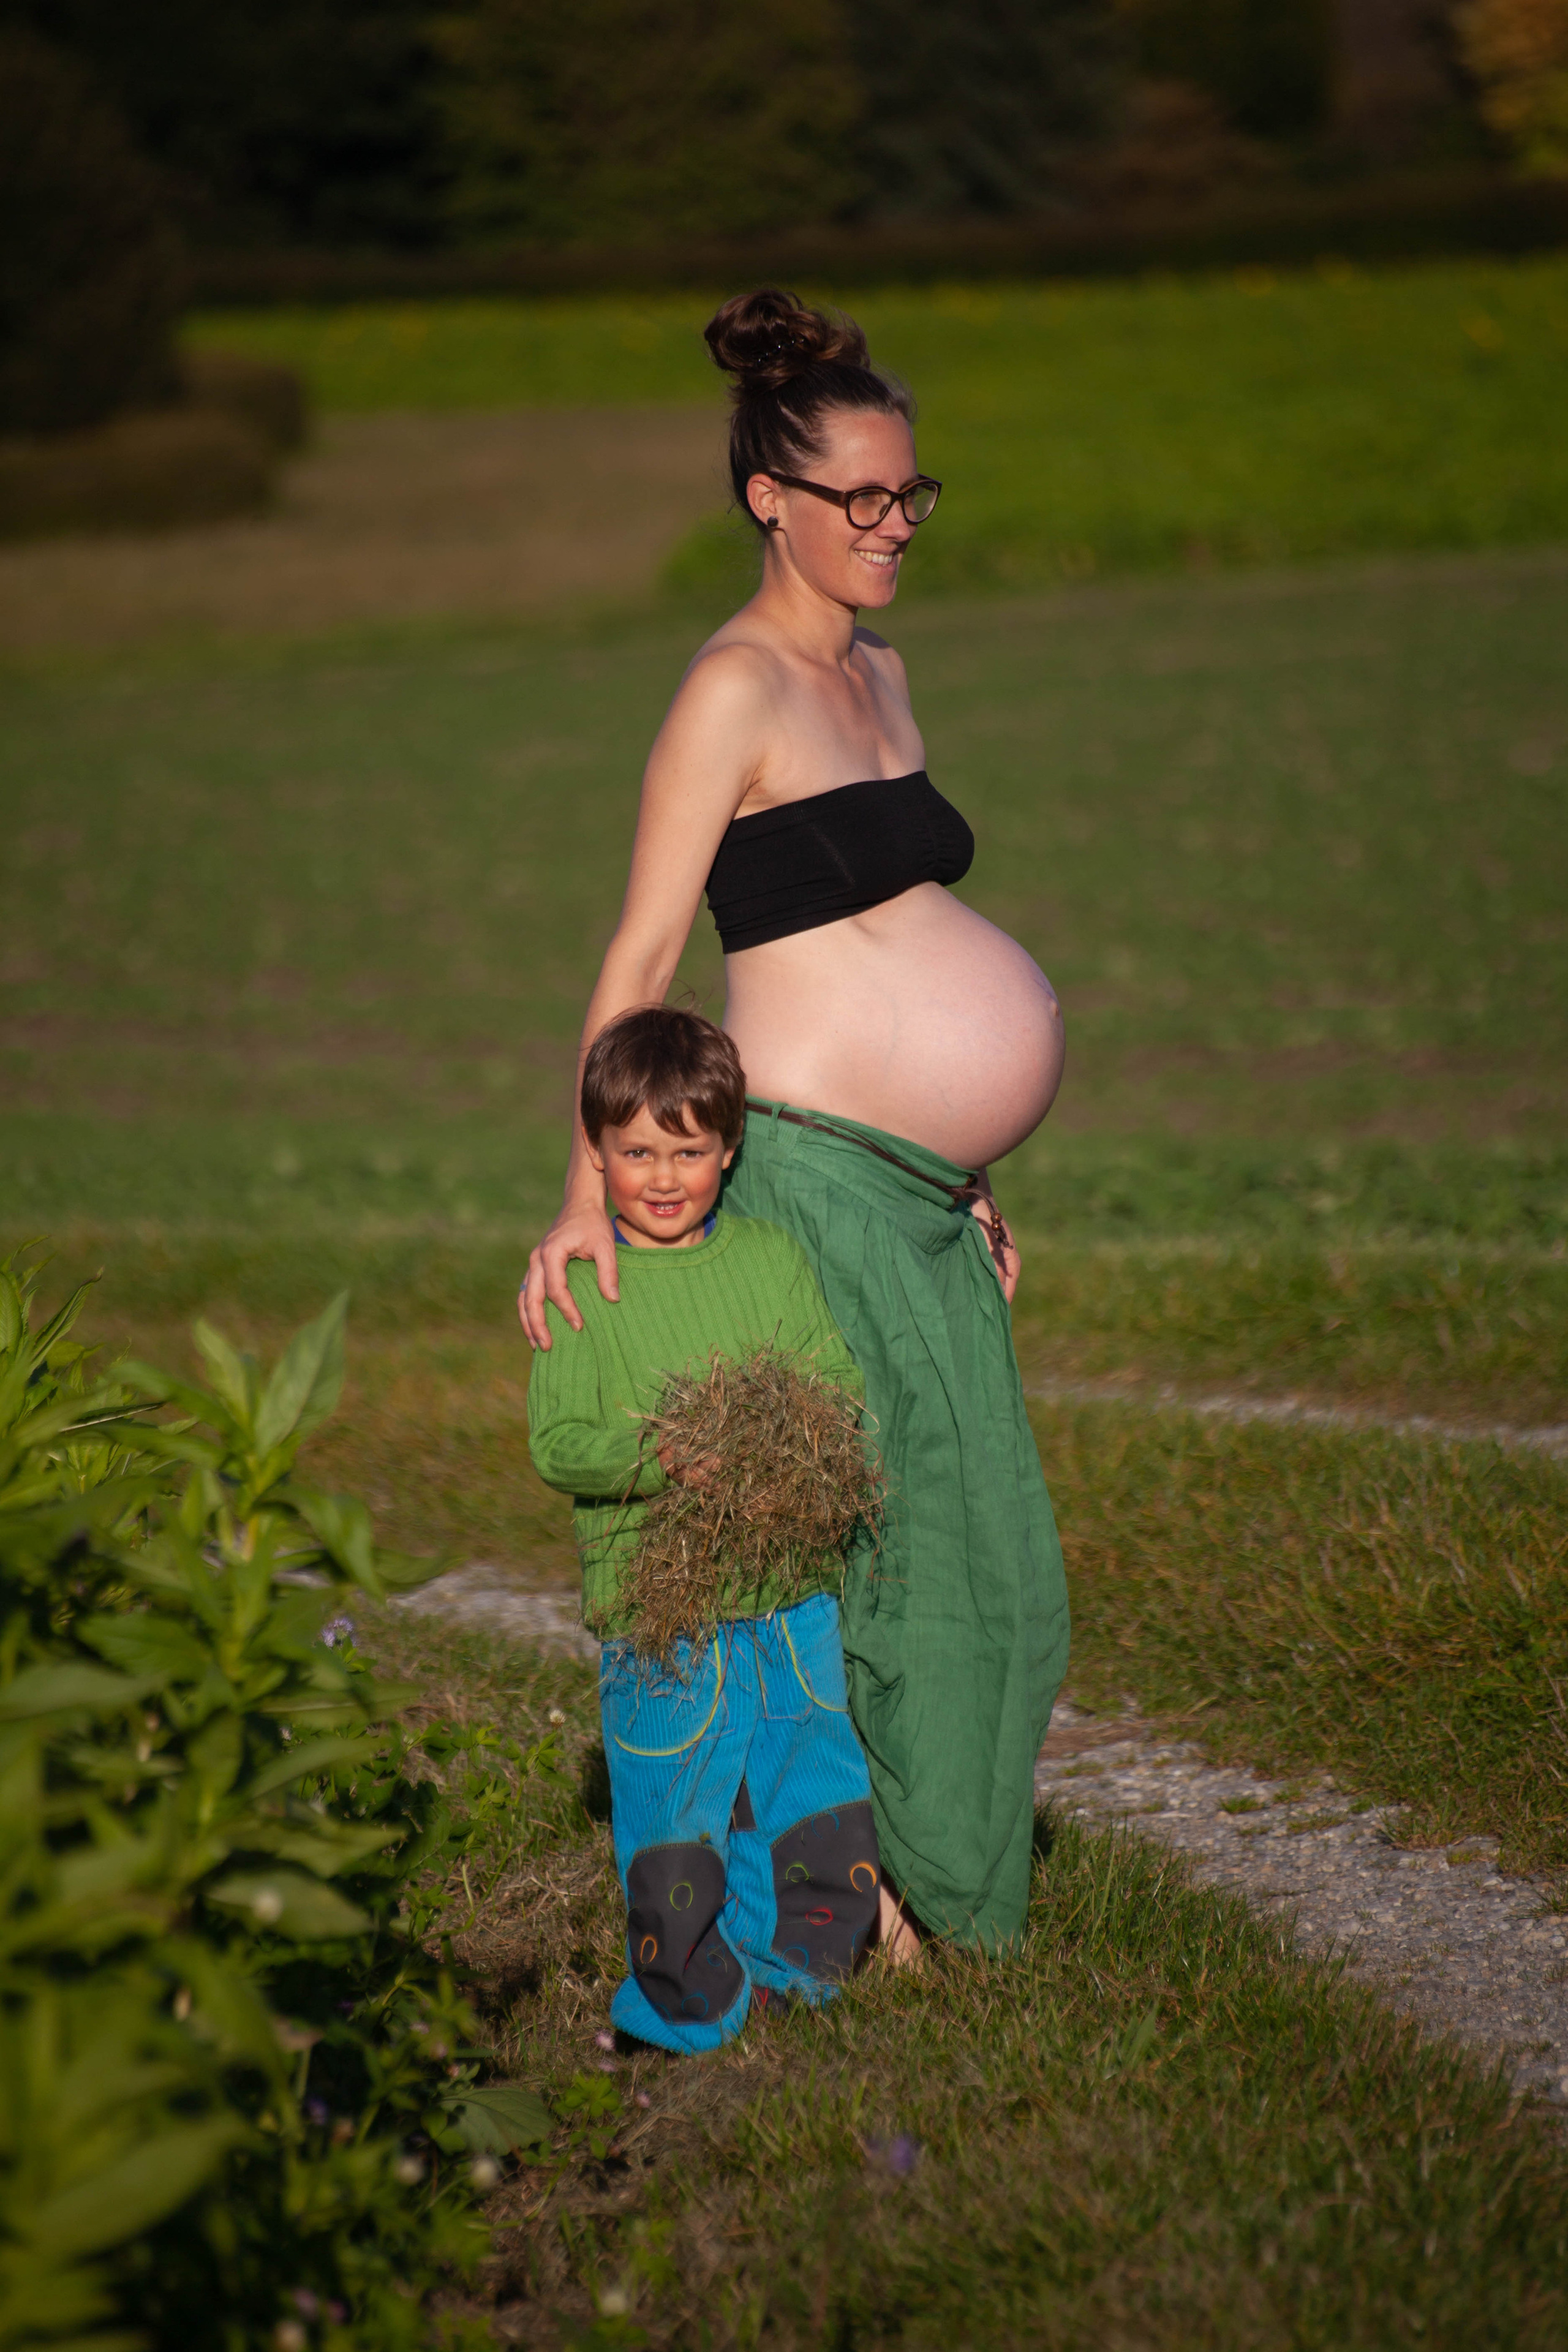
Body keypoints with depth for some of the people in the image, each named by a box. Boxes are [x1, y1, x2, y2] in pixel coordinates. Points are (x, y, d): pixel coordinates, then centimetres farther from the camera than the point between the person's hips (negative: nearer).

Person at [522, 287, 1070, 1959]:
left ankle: (926, 1870, 23)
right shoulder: (736, 689, -11)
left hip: (912, 1188, 9)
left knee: (975, 1535, 12)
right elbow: (641, 953, -14)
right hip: (812, 1174, -9)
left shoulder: (876, 674, 15)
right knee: (850, 1533, -3)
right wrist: (593, 1189, -20)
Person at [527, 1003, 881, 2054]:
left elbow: (845, 1387, 7)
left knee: (816, 1805, 9)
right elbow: (557, 1446, -8)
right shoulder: (582, 1289, -3)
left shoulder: (773, 1259, 7)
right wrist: (662, 1457, -23)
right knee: (675, 1822, 0)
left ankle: (787, 1978, 28)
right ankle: (692, 1999, 20)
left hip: (791, 1598, 3)